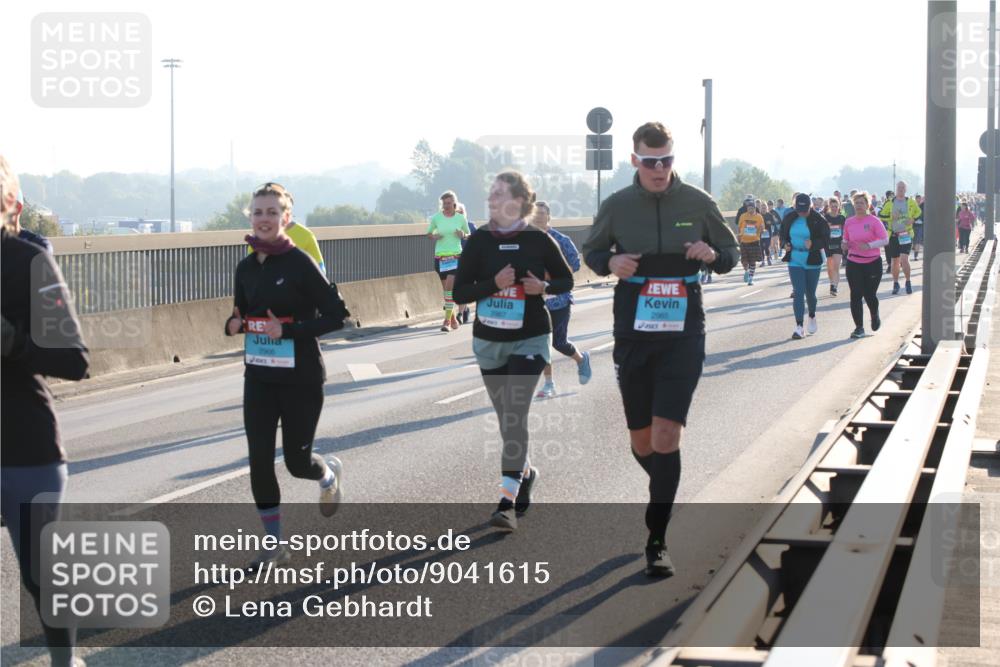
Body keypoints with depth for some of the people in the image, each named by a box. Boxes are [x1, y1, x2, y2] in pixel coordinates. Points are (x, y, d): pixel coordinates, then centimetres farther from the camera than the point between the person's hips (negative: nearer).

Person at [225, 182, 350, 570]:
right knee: (259, 461, -2)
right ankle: (274, 544, 11)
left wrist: (288, 330, -21)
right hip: (259, 378, 5)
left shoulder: (300, 264, -13)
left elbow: (336, 316, -13)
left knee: (297, 460, 4)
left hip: (301, 379, -5)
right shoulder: (246, 268, 5)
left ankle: (329, 473, 42)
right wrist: (232, 325, -5)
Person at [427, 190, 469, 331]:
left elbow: (469, 234, 13)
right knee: (446, 288, 9)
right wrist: (434, 237, -10)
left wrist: (463, 235, -10)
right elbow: (428, 233, 13)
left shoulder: (461, 218, 1)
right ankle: (453, 318, 22)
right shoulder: (436, 218, 2)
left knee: (450, 287, -14)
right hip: (440, 256, 2)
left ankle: (447, 321, -12)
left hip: (455, 256, -2)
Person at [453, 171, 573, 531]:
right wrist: (494, 283, -19)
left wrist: (544, 287, -13)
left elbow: (566, 280, 8)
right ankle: (525, 471, 40)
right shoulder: (479, 240, -2)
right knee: (506, 418, 12)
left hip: (530, 341, -3)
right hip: (488, 341, 3)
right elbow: (459, 292, -3)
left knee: (515, 416, -14)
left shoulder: (538, 240, -6)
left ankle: (507, 503, -16)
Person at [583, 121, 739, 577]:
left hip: (683, 336, -2)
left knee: (666, 434, -13)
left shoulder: (697, 203, -1)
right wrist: (610, 262, -10)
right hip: (632, 335, 2)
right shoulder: (617, 206, 0)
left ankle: (657, 541, -7)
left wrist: (713, 254, -14)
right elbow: (591, 251, 13)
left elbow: (731, 253, 10)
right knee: (642, 442, 8)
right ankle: (665, 488, 42)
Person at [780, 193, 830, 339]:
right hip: (795, 261, 2)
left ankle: (812, 317, 39)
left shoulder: (818, 220, -10)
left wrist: (813, 244, -29)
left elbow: (826, 239, -10)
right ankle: (799, 327, -10)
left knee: (810, 293, 9)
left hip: (813, 261, -2)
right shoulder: (789, 219, 0)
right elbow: (783, 234, 14)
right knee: (798, 293, -7)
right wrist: (785, 244, -8)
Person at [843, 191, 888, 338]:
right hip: (853, 263, 3)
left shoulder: (874, 221, -7)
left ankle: (874, 316, 34)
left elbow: (885, 240, -12)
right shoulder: (849, 222, 5)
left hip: (873, 263, -3)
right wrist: (845, 245, -6)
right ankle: (859, 328, 2)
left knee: (870, 295, 1)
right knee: (855, 296, -4)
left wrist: (869, 245, -26)